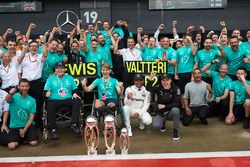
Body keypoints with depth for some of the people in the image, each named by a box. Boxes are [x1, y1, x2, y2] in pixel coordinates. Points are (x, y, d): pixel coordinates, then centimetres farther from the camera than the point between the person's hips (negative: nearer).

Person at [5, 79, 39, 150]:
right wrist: (10, 93, -56)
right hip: (15, 126, -1)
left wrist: (24, 130, -11)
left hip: (28, 125, 1)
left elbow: (32, 117, -1)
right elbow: (7, 100, -32)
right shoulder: (14, 96, -6)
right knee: (11, 146, -18)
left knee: (34, 143, -18)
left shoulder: (32, 100, 0)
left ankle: (26, 137, 16)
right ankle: (19, 138, 15)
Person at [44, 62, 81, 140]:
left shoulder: (69, 78, 21)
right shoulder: (50, 78, 15)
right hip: (54, 100, -2)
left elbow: (75, 89, 18)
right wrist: (46, 94, -17)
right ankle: (53, 130, -30)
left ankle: (74, 125, -26)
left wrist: (75, 94, -4)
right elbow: (45, 91, 6)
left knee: (77, 101, -28)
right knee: (50, 105, -35)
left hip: (68, 100, 2)